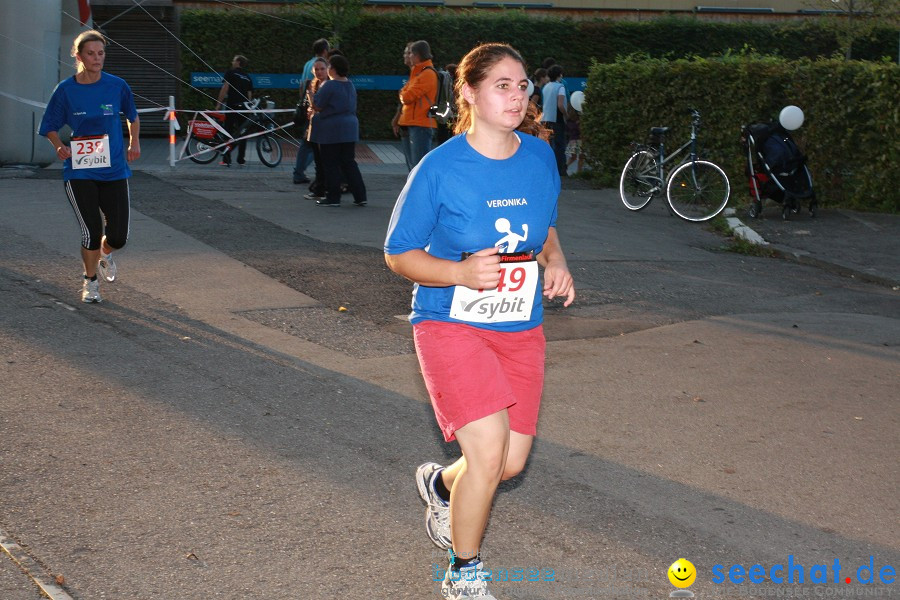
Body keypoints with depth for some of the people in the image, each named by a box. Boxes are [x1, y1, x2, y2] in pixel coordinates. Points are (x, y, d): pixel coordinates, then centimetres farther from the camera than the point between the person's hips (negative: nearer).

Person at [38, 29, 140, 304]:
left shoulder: (117, 86, -1)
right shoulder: (65, 90, -4)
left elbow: (132, 116, 18)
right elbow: (49, 128, 5)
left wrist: (134, 143, 5)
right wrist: (60, 146, -13)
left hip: (114, 170, 2)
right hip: (79, 172, -2)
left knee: (118, 237, -1)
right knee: (91, 232, -10)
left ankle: (105, 255, 38)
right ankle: (90, 281, 19)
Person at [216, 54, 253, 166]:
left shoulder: (231, 72, 1)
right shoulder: (248, 78, 16)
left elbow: (225, 88, -7)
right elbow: (250, 95, 12)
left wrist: (219, 104, -6)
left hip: (232, 106, -4)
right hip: (244, 107, 4)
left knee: (228, 131, -1)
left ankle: (226, 159, -9)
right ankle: (241, 159, 13)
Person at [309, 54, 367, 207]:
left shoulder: (329, 86, -15)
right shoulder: (350, 86, 11)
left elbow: (317, 106, -12)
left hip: (330, 129, -7)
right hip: (350, 128, 7)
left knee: (331, 165, 1)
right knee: (349, 163, 11)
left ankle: (333, 198, 3)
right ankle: (360, 196, 8)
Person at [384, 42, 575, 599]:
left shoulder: (540, 157, 1)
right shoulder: (440, 168, -14)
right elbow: (399, 254, -7)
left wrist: (557, 263, -4)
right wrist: (461, 272, -24)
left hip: (521, 329, 5)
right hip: (451, 324, -5)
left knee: (512, 463, 5)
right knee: (488, 453, -18)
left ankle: (441, 482, 43)